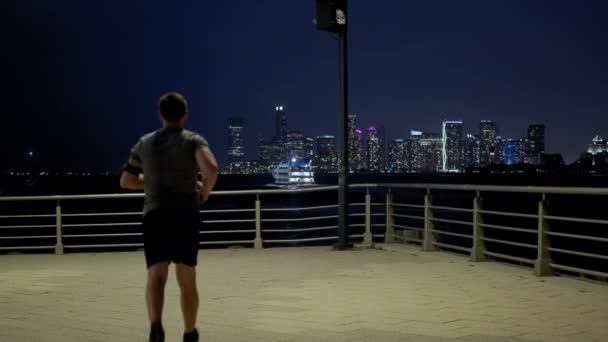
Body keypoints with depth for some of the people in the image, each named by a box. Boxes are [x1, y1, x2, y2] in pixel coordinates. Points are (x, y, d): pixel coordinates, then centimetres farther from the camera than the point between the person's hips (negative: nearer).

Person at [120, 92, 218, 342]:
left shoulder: (145, 143, 12)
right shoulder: (193, 140, 1)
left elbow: (125, 181, 17)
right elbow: (211, 169, -19)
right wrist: (204, 192, -1)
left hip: (154, 215, 1)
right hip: (186, 215, -1)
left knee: (156, 275, -8)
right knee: (187, 279, 12)